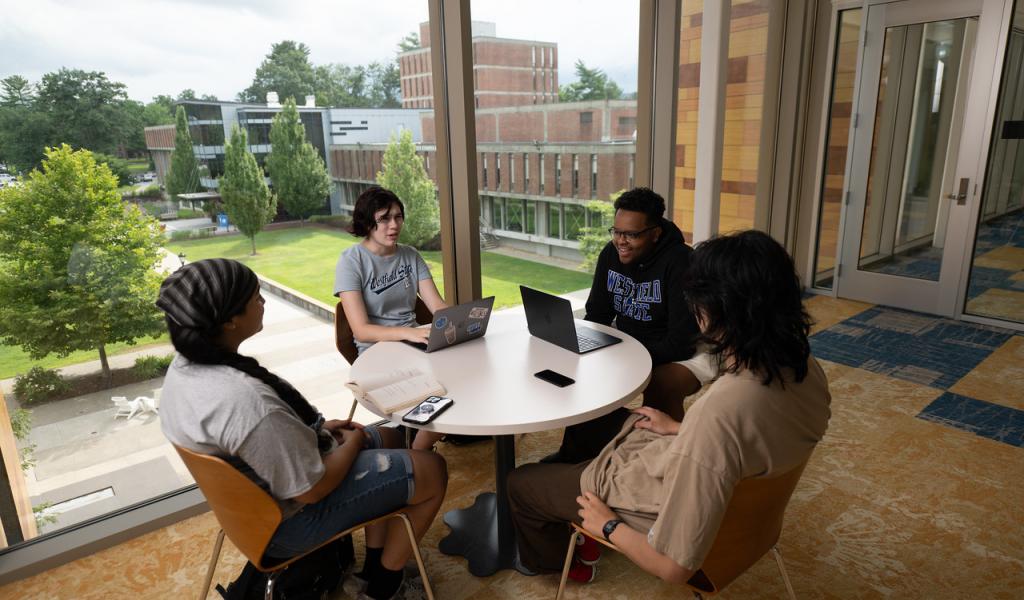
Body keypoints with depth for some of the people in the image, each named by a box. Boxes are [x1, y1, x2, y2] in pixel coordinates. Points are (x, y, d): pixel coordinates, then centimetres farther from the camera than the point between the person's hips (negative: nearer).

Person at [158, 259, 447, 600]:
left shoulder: (184, 367, -7)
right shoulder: (246, 399, -38)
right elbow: (310, 489, -27)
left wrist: (316, 429, 4)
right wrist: (352, 442, -10)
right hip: (290, 518, -9)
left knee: (387, 440, 22)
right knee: (432, 470, -1)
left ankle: (373, 569, 27)